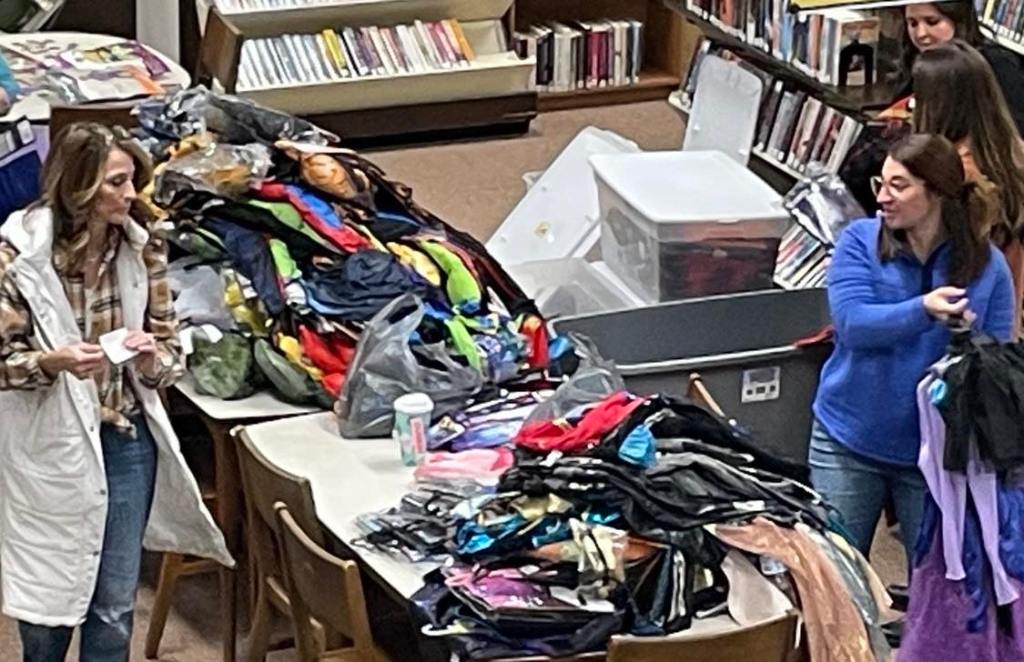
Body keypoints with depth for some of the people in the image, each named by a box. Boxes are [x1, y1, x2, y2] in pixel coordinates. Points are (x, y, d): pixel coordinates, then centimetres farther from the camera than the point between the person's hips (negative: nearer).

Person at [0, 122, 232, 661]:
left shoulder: (143, 250, -3)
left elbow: (171, 348, 4)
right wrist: (53, 361, -28)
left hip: (127, 441, 3)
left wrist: (152, 359, -19)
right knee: (50, 598, 12)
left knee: (114, 609, 8)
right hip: (50, 448, -3)